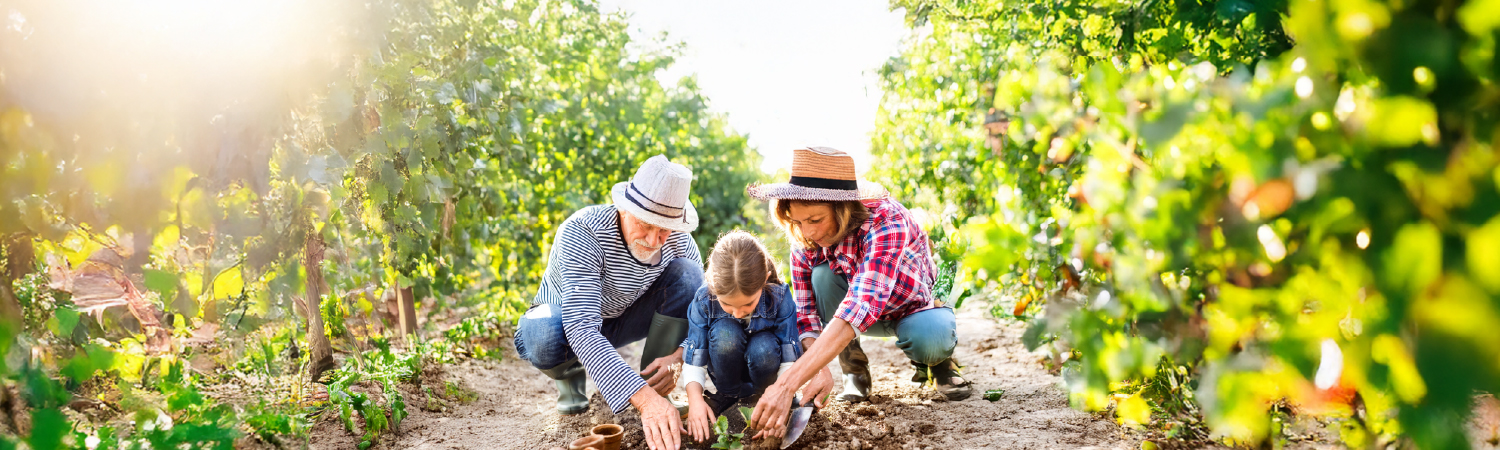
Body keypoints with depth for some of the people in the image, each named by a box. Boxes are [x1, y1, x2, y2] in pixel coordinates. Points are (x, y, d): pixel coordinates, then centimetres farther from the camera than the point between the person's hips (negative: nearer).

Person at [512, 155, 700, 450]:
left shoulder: (679, 241, -21)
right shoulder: (581, 233, -36)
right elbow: (581, 327, -46)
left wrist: (679, 357, -38)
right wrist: (643, 398, -57)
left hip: (623, 319, 3)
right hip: (564, 318, -3)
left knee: (687, 273, -22)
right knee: (544, 337, -40)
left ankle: (655, 384, -10)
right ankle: (571, 375, -2)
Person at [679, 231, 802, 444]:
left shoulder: (779, 297, -25)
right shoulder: (704, 300, -24)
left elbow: (790, 359, -23)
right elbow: (693, 359, -18)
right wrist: (695, 399, -34)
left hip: (763, 369, 0)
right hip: (724, 372, 0)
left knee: (763, 348, -35)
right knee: (724, 333, -32)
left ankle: (756, 398, -6)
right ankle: (726, 397, -10)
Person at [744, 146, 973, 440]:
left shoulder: (886, 221, -38)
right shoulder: (806, 240, -21)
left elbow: (861, 306, -51)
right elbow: (805, 312, -18)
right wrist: (821, 371, -40)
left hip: (915, 308, -4)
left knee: (932, 337, -39)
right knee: (823, 274, -27)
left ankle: (936, 362, -1)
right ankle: (854, 369, -7)